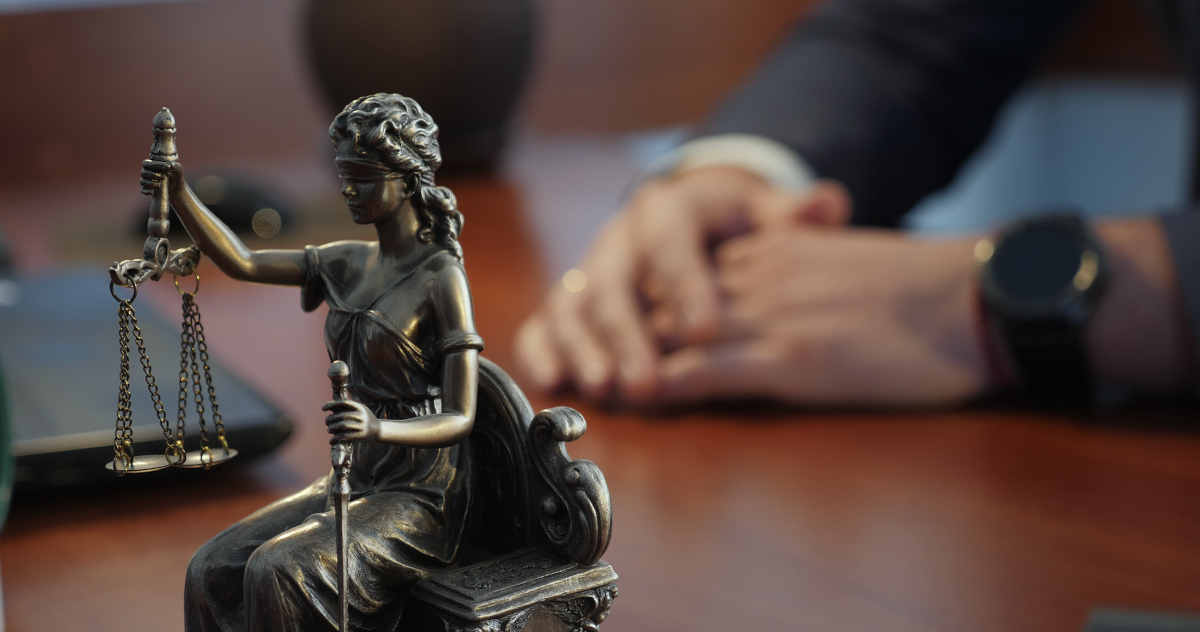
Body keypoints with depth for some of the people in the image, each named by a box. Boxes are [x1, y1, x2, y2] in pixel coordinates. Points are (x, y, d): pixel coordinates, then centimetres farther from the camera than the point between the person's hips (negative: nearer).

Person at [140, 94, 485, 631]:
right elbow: (240, 263, 10)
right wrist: (178, 194, -6)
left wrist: (379, 427, -37)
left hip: (417, 500, -8)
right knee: (212, 569, -7)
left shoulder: (442, 278, -15)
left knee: (277, 571, -28)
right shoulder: (352, 263, 8)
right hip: (354, 484, 8)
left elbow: (460, 418, -18)